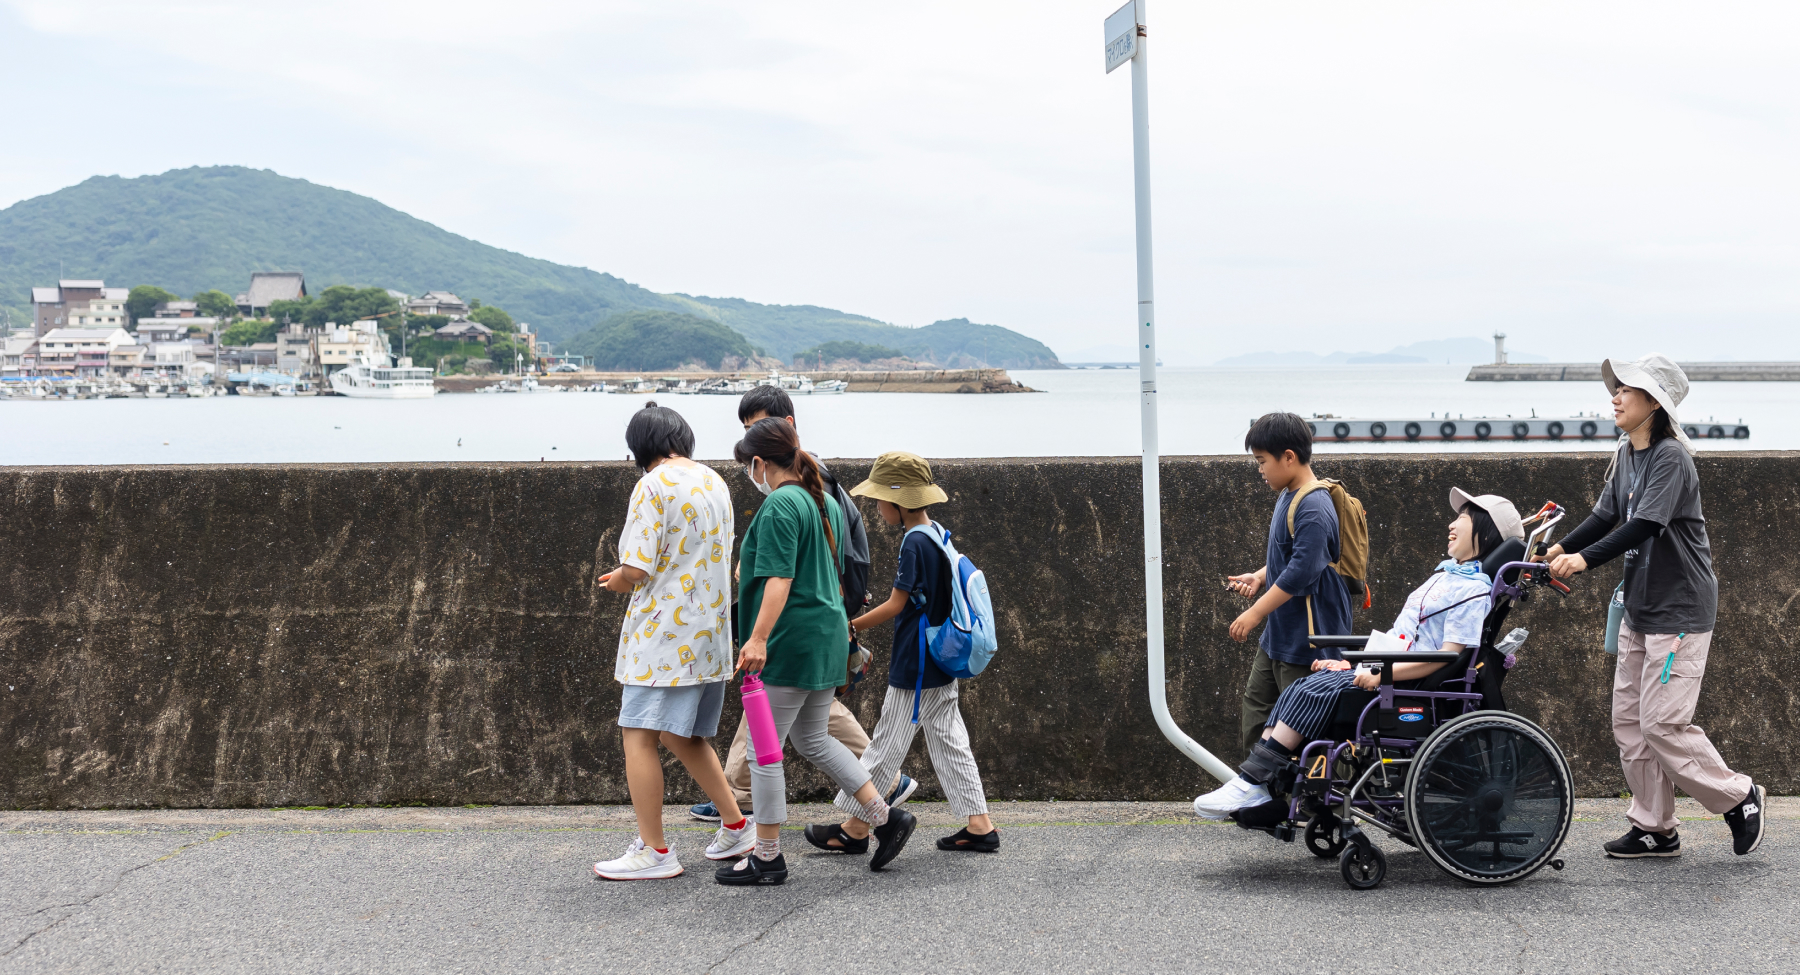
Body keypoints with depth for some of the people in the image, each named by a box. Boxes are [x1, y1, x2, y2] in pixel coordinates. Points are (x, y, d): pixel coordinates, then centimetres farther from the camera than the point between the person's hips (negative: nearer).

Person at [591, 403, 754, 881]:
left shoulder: (654, 486, -12)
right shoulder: (714, 482, 13)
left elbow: (636, 569, -18)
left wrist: (618, 580, 6)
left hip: (664, 630, -9)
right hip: (710, 629, 9)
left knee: (639, 735, -4)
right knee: (682, 734, 19)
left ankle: (653, 851, -3)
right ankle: (736, 825, 22)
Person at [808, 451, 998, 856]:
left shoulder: (914, 542, -18)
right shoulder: (938, 535, 9)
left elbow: (896, 605, -16)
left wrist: (851, 627, -5)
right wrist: (899, 651, 21)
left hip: (915, 667, -9)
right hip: (942, 660, 9)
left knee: (888, 743, 0)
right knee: (948, 740, 11)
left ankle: (855, 827, 9)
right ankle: (979, 826, 11)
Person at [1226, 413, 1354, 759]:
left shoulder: (1314, 509, -22)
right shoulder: (1288, 496, 9)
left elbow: (1301, 571, -27)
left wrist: (1255, 614, -22)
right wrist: (1259, 577, 6)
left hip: (1306, 638, -11)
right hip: (1279, 634, 11)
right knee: (1255, 704, 16)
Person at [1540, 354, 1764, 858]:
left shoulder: (1670, 457, -16)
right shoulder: (1625, 455, 10)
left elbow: (1643, 526, -26)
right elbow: (1605, 516, 10)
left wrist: (1585, 558, -35)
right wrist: (1561, 548, -6)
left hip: (1680, 609, -9)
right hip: (1639, 608, 9)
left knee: (1663, 723, -9)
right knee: (1629, 720, 9)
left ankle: (1740, 797, 11)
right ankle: (1654, 828, 17)